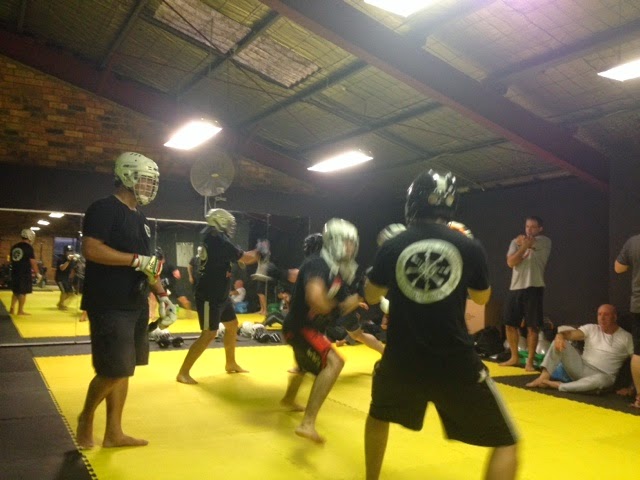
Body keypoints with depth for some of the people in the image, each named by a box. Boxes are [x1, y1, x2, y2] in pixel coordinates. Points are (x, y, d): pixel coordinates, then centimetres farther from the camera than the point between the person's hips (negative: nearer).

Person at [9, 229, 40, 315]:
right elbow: (33, 262, -13)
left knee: (15, 291, 17)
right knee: (23, 292, 1)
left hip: (15, 272, 7)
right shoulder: (29, 247, -11)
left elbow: (12, 260, 19)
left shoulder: (14, 247, 11)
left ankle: (12, 308, 17)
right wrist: (37, 274, -5)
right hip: (25, 273, -7)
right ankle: (20, 311, 5)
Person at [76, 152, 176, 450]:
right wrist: (137, 260, -21)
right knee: (114, 371, -7)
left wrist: (162, 296, 13)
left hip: (136, 306, 9)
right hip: (109, 306, -9)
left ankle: (114, 433, 21)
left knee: (123, 370, 11)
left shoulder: (141, 219, 17)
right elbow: (90, 249, -22)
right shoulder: (104, 209, -10)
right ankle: (86, 417, 19)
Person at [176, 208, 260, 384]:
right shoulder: (219, 241, -20)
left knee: (232, 325, 19)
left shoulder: (214, 239, 9)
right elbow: (246, 259, -14)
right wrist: (258, 252, 5)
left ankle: (230, 364, 33)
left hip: (220, 295, 10)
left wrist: (254, 254, 2)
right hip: (209, 297, -10)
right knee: (209, 334, -9)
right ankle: (183, 373, -2)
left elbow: (238, 258, 15)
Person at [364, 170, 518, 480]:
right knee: (505, 443, 12)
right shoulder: (469, 247, -4)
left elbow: (371, 296, 12)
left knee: (379, 415, 34)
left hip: (401, 359, 3)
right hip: (455, 364, -2)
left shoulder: (392, 247, -3)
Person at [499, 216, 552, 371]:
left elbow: (529, 241, -16)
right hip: (515, 288, 5)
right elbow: (511, 262, -3)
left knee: (532, 327, -5)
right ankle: (514, 357, 23)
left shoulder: (545, 242, 2)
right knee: (510, 324, 9)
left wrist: (523, 242, 5)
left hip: (533, 288, -4)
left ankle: (530, 361, 3)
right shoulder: (516, 242, 11)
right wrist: (524, 246, -12)